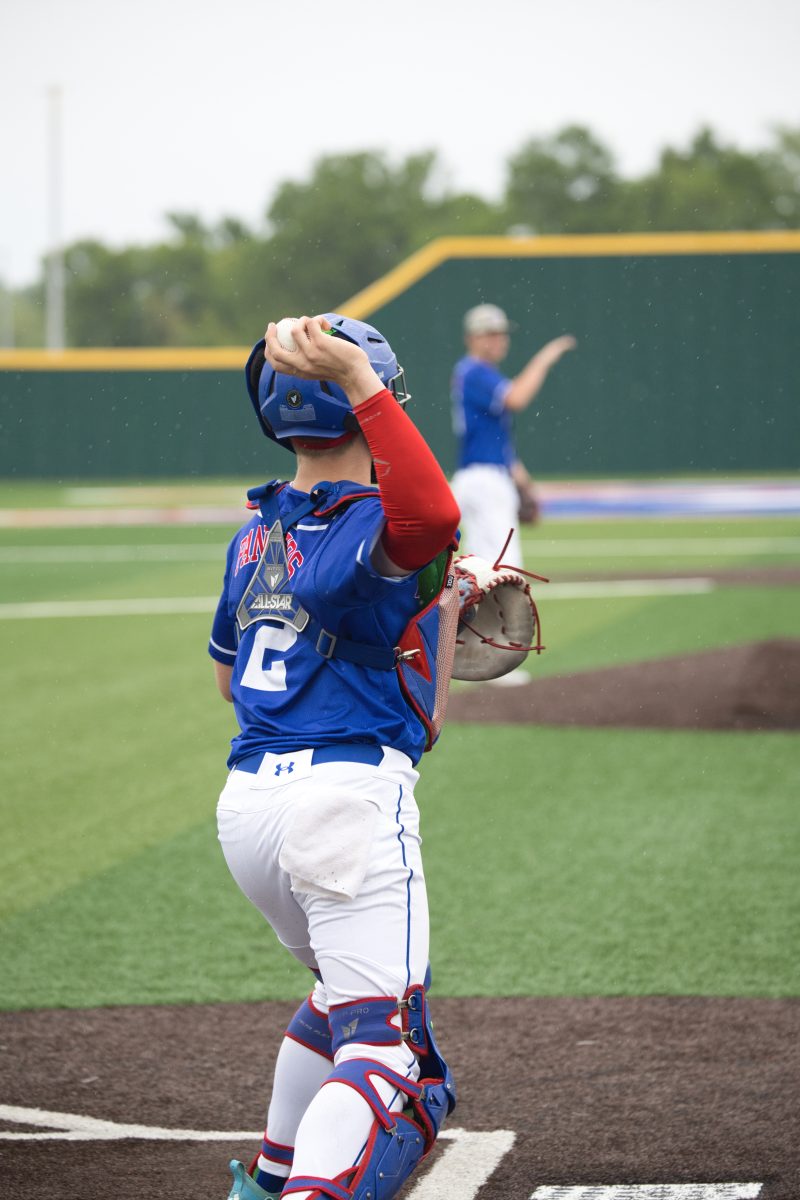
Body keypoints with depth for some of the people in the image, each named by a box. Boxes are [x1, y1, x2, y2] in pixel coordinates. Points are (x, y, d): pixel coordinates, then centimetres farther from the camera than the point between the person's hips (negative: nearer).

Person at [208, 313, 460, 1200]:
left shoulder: (254, 536, 14)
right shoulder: (374, 527, -9)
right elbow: (435, 516, -35)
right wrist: (362, 383, -37)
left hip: (244, 801, 8)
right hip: (349, 790, -8)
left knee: (345, 994, 31)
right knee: (388, 1050, -12)